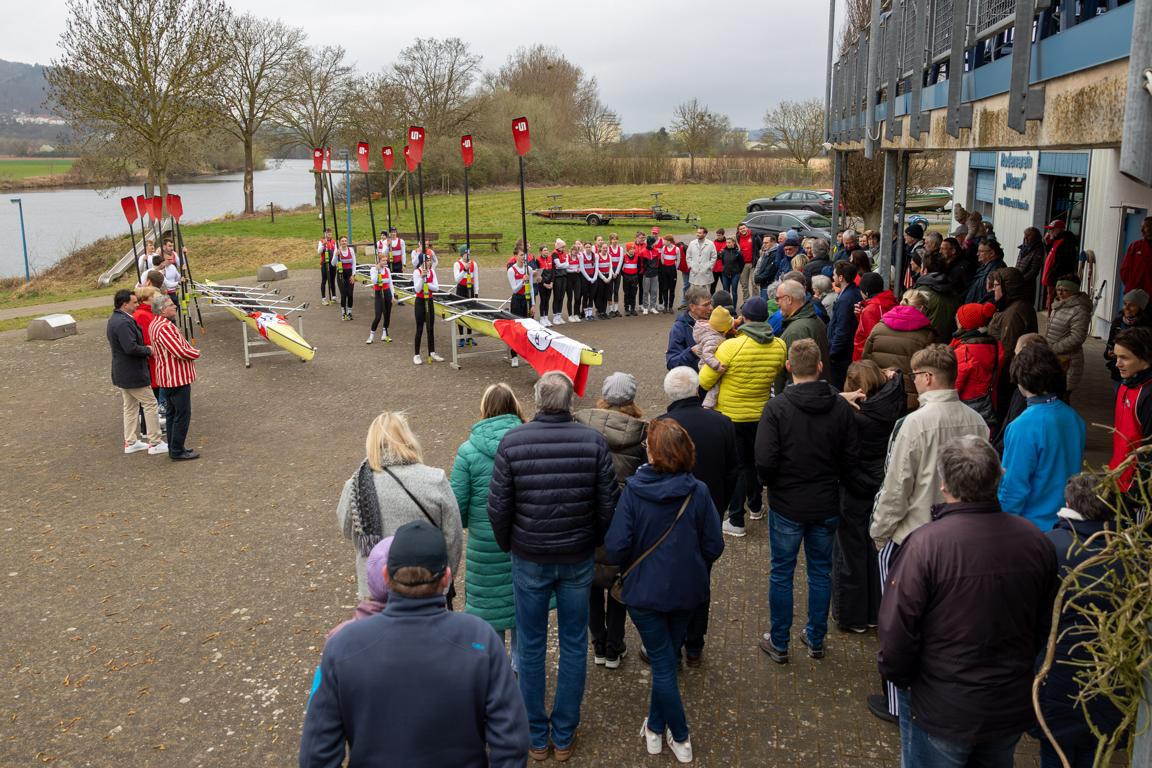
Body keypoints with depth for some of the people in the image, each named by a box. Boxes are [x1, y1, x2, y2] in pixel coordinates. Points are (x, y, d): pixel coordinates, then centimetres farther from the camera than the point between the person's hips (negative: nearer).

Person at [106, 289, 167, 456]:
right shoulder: (123, 323, -23)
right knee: (150, 404, -2)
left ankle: (130, 442, 25)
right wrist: (148, 350, -14)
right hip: (133, 374, -10)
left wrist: (144, 349, 8)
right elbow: (131, 348, -29)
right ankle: (155, 443, 2)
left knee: (130, 407, 18)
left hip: (121, 373, 10)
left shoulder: (114, 320, 10)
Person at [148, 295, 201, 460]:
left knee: (172, 413, 17)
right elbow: (181, 351, -29)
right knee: (182, 414, -3)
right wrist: (196, 352, -7)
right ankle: (177, 451, 2)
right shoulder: (164, 327, -24)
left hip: (168, 377, 11)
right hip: (177, 377, -11)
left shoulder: (155, 324, 11)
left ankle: (174, 448, 26)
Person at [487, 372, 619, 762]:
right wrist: (594, 542, 11)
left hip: (529, 560, 0)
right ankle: (564, 737, 28)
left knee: (531, 647, 15)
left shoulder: (512, 442, -14)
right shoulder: (594, 441, -12)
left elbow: (498, 507, -10)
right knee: (574, 646, 16)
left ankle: (537, 737, 28)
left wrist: (507, 545, 9)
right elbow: (608, 505, -8)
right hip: (578, 559, 1)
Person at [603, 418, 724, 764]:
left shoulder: (634, 490, -19)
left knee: (662, 664, 12)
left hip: (645, 590, -2)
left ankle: (680, 738, 21)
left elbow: (615, 547, -19)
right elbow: (714, 546, -8)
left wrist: (632, 566, 3)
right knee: (667, 658, 21)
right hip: (686, 590, 3)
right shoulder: (698, 492, -14)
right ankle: (656, 727, 35)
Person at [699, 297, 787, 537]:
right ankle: (755, 506, 41)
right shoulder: (780, 346, -10)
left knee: (735, 466, 7)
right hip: (761, 415, 4)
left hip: (730, 416, -4)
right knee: (755, 460, 24)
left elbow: (704, 382, -19)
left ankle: (736, 521, 10)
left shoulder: (731, 347, -25)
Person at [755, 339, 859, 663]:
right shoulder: (840, 406, -7)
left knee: (781, 573, 11)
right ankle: (816, 639, 29)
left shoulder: (776, 407, -17)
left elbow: (765, 462, -21)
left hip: (787, 505, -3)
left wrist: (771, 484, 0)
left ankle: (779, 643, 22)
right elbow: (852, 457, -3)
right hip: (827, 505, 3)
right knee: (821, 572, 17)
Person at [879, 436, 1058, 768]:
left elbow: (896, 630, -22)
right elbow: (1045, 627, 3)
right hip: (1013, 708, 4)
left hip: (941, 712, -4)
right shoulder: (1036, 542, -10)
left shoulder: (925, 544, -26)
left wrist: (898, 676, -2)